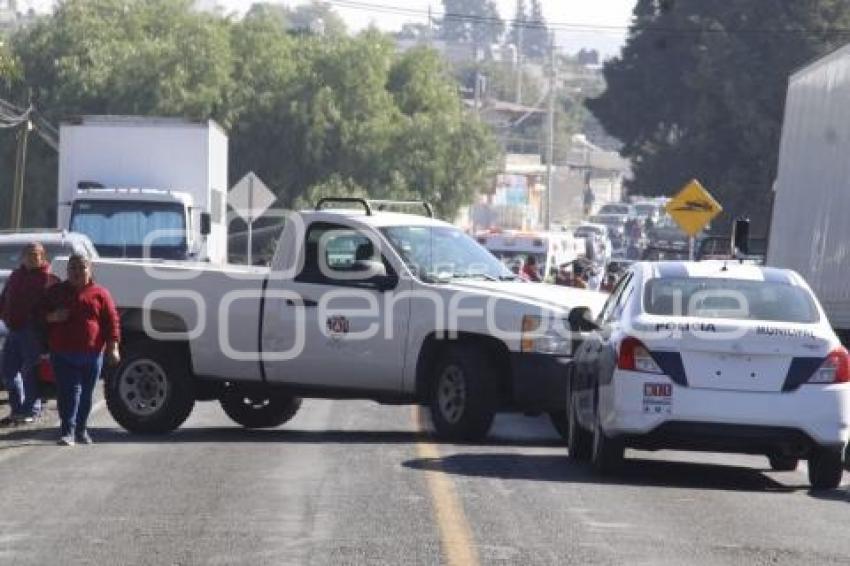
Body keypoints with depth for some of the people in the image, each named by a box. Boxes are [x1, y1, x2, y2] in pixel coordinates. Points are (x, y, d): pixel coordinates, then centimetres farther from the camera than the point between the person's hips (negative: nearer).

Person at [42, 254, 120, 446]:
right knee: (68, 392, -10)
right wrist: (52, 316, -8)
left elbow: (111, 320, 3)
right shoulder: (56, 291, 12)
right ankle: (67, 431, -14)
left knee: (86, 394, 9)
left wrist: (113, 347, -5)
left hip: (92, 354, 0)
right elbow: (41, 313, 16)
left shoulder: (99, 293, 6)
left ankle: (81, 430, 22)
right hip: (62, 353, 0)